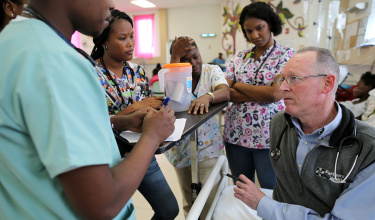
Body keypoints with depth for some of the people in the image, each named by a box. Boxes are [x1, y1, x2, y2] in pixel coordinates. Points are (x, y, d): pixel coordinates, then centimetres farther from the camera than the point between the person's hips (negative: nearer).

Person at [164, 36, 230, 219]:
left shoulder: (212, 70, -3)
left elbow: (225, 92, -20)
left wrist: (208, 96, -42)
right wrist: (175, 56, -23)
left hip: (208, 147, -1)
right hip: (181, 147, 2)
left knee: (210, 203, 0)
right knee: (189, 201, 20)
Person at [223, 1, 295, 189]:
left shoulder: (286, 55, -3)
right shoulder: (238, 57, 7)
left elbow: (276, 93, -17)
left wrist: (238, 85, -6)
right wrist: (263, 94, -13)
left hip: (269, 136, -3)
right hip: (236, 133, 4)